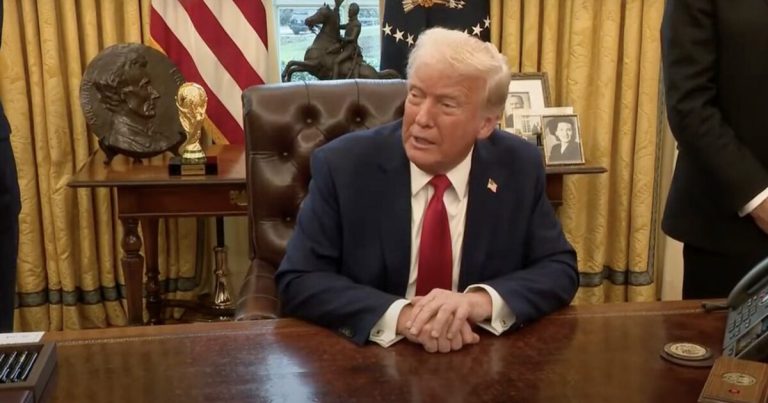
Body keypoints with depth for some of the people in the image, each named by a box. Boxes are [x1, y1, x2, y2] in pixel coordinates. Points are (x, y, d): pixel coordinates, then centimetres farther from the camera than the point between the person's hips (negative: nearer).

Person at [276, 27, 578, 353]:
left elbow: (560, 269, -2)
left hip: (482, 359, 1)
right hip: (369, 357, -1)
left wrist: (483, 300, -21)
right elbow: (298, 281, -12)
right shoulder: (342, 165, -11)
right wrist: (398, 315, -27)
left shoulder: (519, 168, -5)